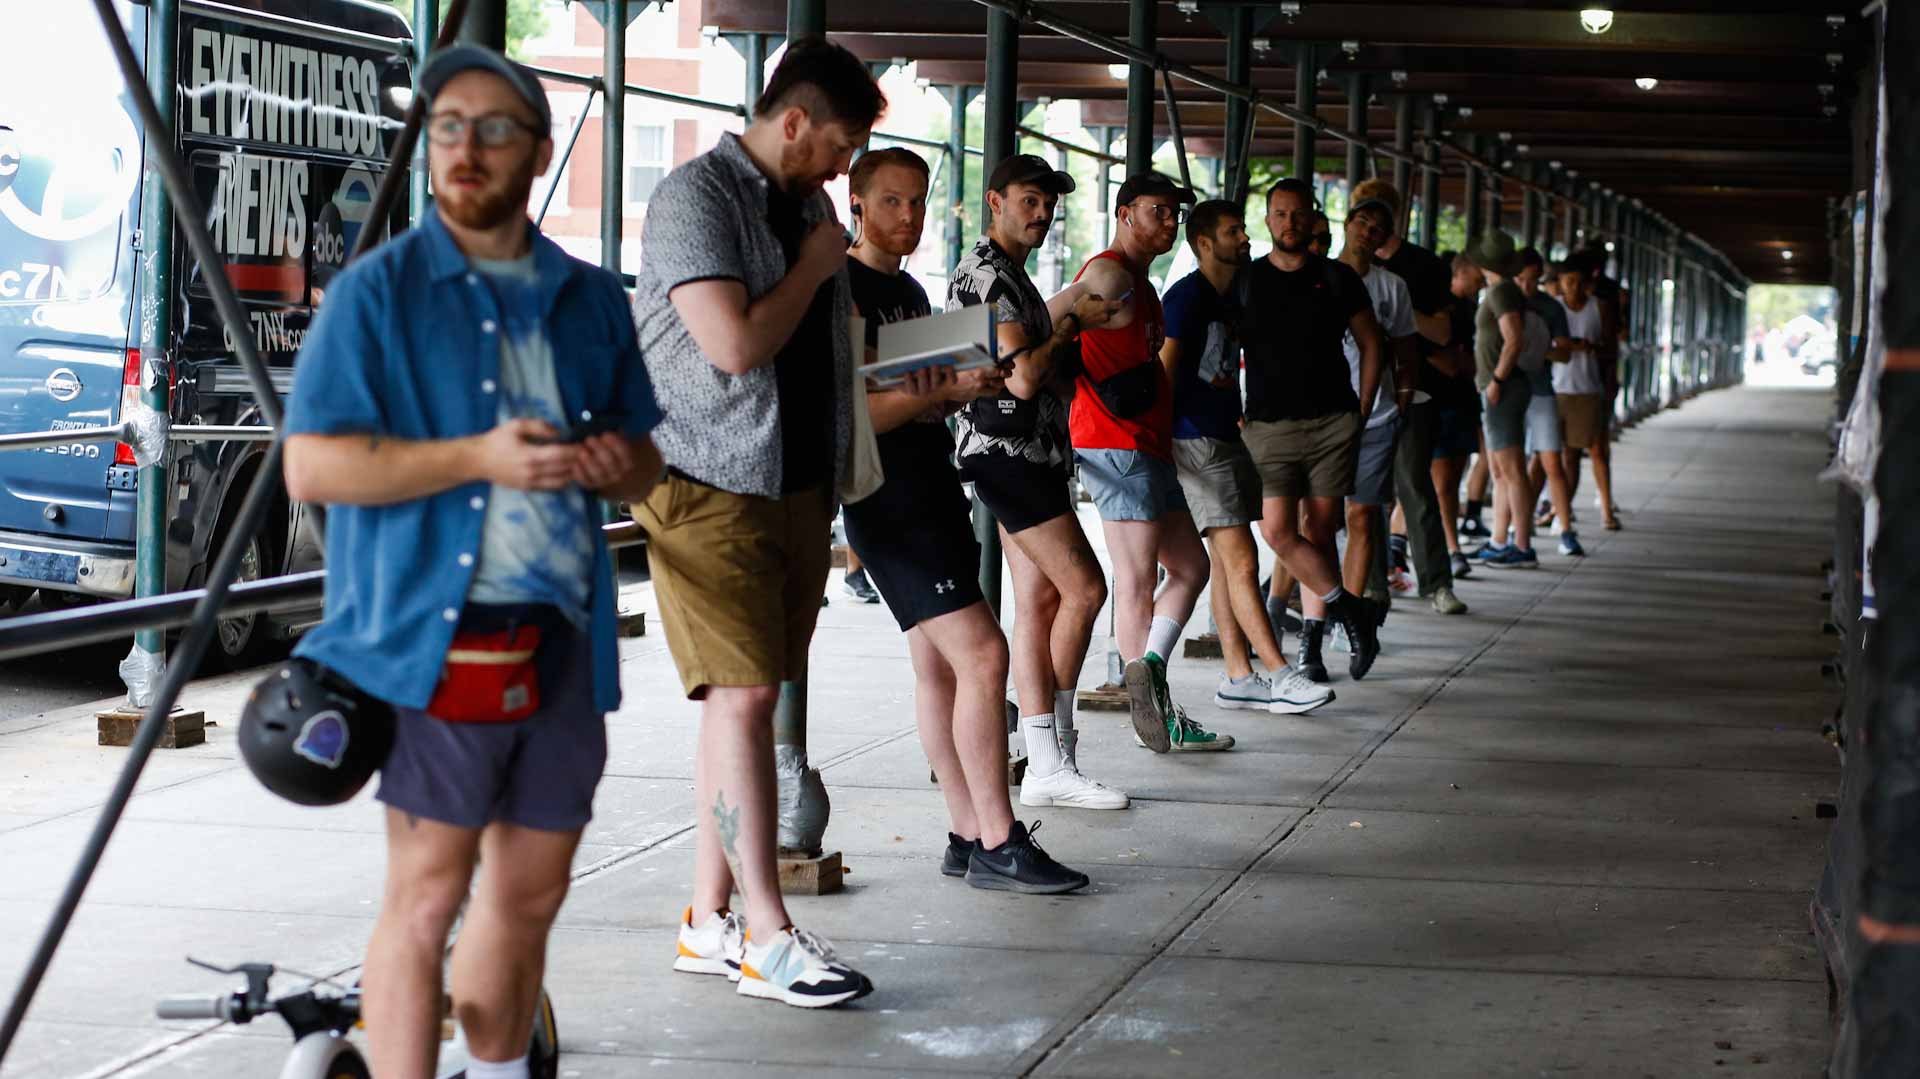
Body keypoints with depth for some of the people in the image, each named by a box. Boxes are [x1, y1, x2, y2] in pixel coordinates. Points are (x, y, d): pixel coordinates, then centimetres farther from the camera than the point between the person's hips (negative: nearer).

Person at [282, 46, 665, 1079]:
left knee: (530, 892, 12)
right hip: (438, 632, -5)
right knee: (426, 894, -6)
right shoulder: (379, 290, -1)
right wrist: (478, 458, -18)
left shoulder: (590, 299, 14)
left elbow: (646, 467, 21)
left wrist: (620, 465, -4)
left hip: (563, 635, 5)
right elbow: (312, 464, -9)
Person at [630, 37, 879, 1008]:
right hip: (710, 484, -8)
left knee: (743, 699, 8)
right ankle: (768, 936, -10)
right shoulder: (695, 198, -10)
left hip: (797, 482, 8)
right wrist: (813, 267, -7)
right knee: (742, 695, -11)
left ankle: (711, 920, 12)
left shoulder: (806, 205, 16)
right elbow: (737, 344, -20)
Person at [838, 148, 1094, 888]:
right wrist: (947, 389, -23)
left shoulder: (909, 289, 17)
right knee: (982, 654, -14)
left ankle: (968, 839, 12)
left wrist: (969, 384, 7)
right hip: (889, 500, -9)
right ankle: (998, 846, -12)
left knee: (939, 665, 10)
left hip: (934, 490, 9)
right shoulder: (845, 291, -11)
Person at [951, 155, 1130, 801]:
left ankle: (1046, 768, 6)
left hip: (1030, 452, 11)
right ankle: (1054, 757, -5)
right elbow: (1023, 377, -21)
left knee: (1039, 602, 6)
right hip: (1006, 451, -11)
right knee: (1085, 589, -11)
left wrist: (1072, 337, 10)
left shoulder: (1010, 274, 21)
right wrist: (1074, 323, -7)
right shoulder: (987, 274, -13)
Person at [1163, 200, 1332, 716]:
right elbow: (1165, 368, -17)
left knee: (1226, 561, 10)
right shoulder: (1188, 295, -11)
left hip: (1229, 437, 9)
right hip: (1197, 442, -9)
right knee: (1241, 561, -11)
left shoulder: (1233, 295, 16)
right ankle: (1279, 675, -13)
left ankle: (1238, 678, 13)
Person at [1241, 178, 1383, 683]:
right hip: (1269, 427, 0)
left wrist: (1361, 412, 6)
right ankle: (1350, 609, 1)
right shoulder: (1245, 281, 5)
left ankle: (1311, 640, 10)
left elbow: (1370, 343, 13)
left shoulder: (1337, 279, 6)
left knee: (1318, 533, 1)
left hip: (1332, 424, 0)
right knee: (1277, 531, -13)